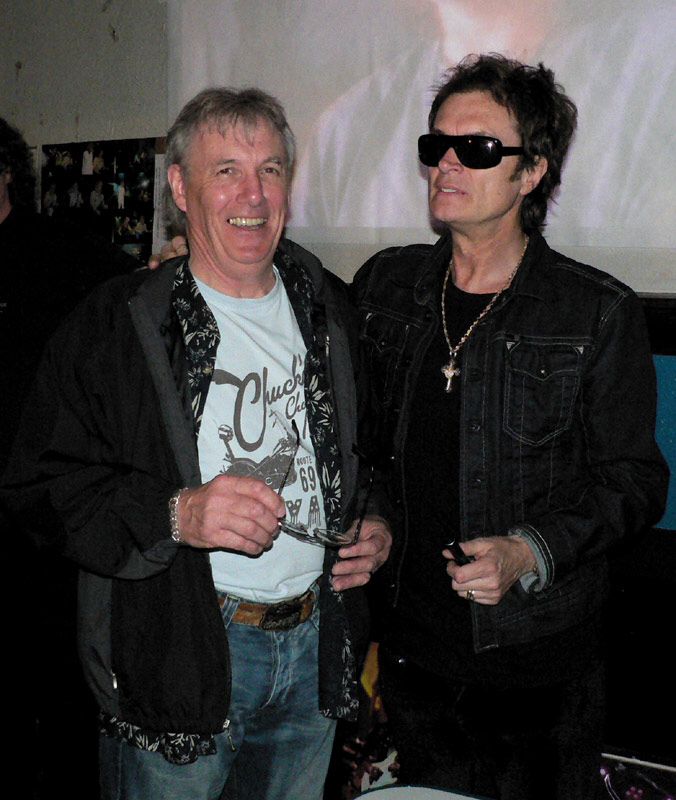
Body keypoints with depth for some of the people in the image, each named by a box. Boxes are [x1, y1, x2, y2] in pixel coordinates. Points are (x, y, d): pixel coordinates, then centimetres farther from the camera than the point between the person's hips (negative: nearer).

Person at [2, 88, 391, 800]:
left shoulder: (329, 310, 7)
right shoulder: (115, 326, -9)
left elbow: (368, 446, 20)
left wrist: (375, 525, 2)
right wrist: (176, 514, -26)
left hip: (317, 645, 5)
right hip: (178, 655, -4)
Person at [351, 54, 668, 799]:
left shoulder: (598, 312, -10)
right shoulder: (386, 284, 1)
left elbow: (630, 479, -8)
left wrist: (528, 553, -21)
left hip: (538, 656, -3)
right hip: (411, 639, 4)